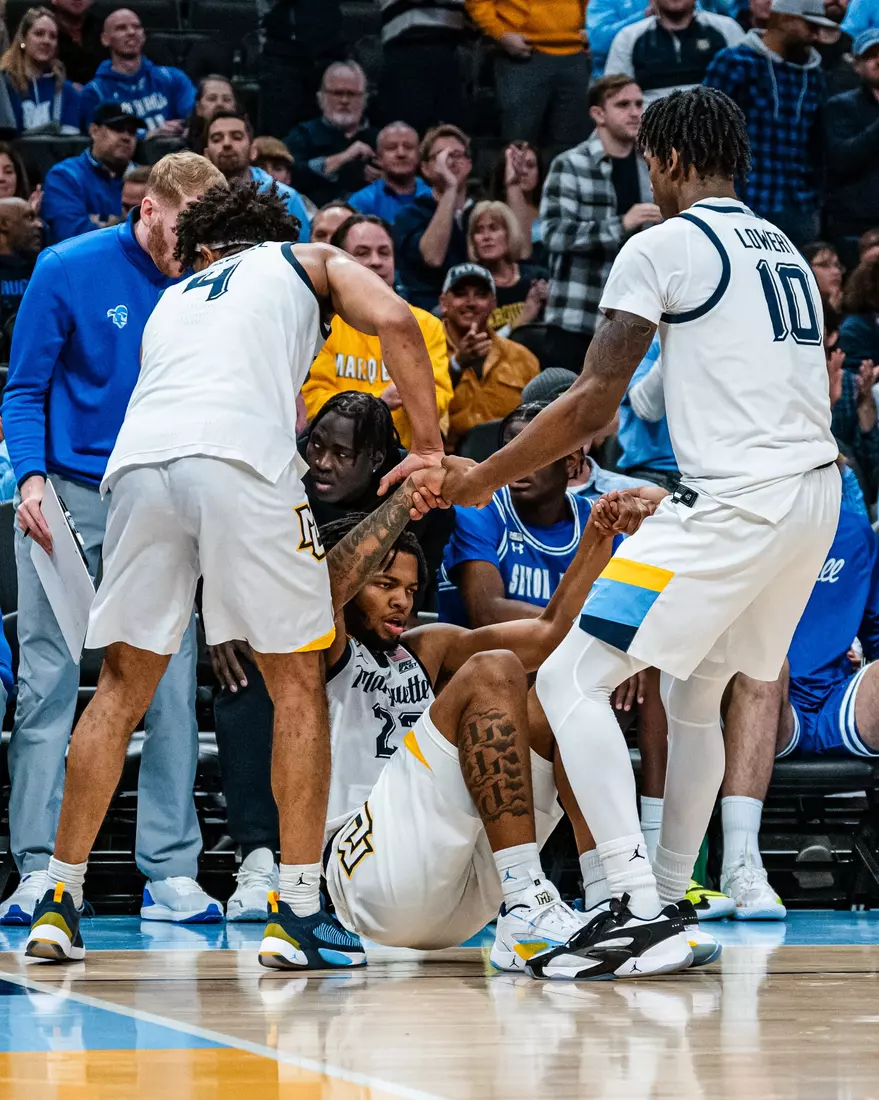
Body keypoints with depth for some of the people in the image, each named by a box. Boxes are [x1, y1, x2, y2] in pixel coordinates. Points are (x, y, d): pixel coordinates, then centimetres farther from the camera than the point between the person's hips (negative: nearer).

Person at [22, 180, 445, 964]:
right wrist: (429, 447, 10)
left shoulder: (173, 298, 38)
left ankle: (59, 901, 16)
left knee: (123, 687, 16)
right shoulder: (309, 261, 28)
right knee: (298, 683, 9)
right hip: (242, 460, -3)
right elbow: (394, 320, 8)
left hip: (140, 460, 4)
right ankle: (300, 909, 4)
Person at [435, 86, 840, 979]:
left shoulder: (664, 245, -4)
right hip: (816, 493, 9)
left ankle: (639, 908, -17)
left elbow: (593, 403, -8)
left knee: (568, 679, -7)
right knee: (695, 697, 25)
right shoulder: (783, 251, 21)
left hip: (736, 498, -9)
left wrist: (481, 478, 1)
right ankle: (667, 902, 28)